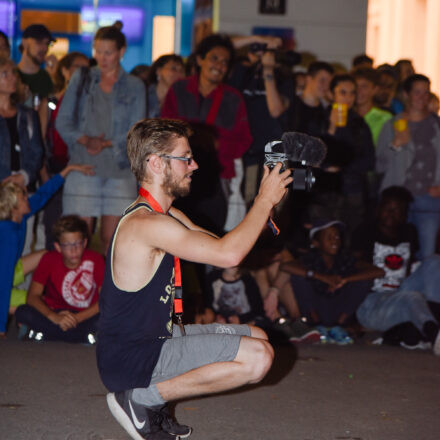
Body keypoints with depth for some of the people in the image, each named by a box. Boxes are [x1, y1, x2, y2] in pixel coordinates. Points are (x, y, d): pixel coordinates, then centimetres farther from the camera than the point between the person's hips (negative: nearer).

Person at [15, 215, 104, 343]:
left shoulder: (95, 259, -11)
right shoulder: (49, 259, -9)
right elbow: (33, 296, -16)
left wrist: (78, 318, -27)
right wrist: (54, 317, -33)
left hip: (86, 316, -1)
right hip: (56, 314, 1)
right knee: (23, 312, -27)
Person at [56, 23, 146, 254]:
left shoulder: (134, 86, 8)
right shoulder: (81, 79, 10)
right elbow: (62, 122, 6)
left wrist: (107, 144, -14)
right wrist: (86, 140, -11)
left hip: (119, 169, 0)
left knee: (111, 239, -2)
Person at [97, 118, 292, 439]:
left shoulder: (169, 216, 13)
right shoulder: (145, 223, -22)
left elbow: (220, 246, 16)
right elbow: (228, 254, -27)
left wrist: (266, 203, 3)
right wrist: (266, 199, -16)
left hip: (153, 338, 11)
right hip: (129, 359, -11)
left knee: (257, 338, 19)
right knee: (258, 357, -20)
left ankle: (148, 394, 8)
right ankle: (143, 398, -10)